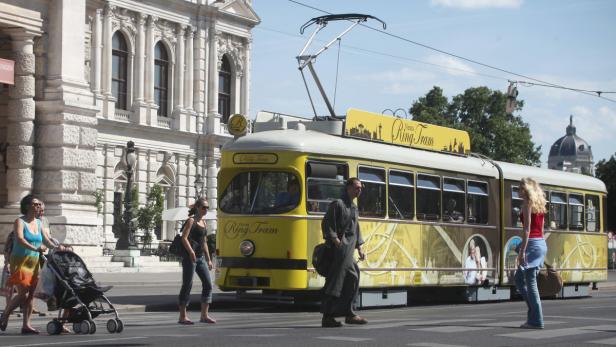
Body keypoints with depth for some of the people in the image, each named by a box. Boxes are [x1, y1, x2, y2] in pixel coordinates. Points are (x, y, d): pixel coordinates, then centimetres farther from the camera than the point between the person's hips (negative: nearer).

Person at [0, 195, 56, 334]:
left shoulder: (38, 223, 13)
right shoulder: (20, 222, -7)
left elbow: (46, 239, 13)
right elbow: (20, 239, -23)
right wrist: (35, 248, -37)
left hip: (34, 262, 6)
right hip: (20, 261, -6)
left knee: (31, 295, 2)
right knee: (23, 294, -12)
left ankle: (26, 325, 5)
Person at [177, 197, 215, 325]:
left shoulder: (203, 222, 16)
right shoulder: (191, 220, -6)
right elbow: (184, 238, -16)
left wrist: (208, 259, 18)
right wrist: (191, 252, -27)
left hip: (201, 257, 8)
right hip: (190, 257, -8)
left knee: (208, 284, 3)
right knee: (187, 285, -4)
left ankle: (204, 315, 8)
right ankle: (182, 317, 1)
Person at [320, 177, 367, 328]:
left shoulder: (354, 207, 20)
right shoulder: (337, 204, -8)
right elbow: (326, 225, -13)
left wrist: (359, 248, 19)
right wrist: (336, 241, -20)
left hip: (348, 249, 9)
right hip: (340, 248, -9)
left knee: (352, 278, 11)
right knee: (335, 282, -10)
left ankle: (349, 314, 19)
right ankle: (327, 317, -8)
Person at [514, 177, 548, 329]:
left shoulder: (527, 203, -9)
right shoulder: (539, 204, 16)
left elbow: (527, 229, -16)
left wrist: (522, 251, -18)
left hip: (532, 243, -9)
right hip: (541, 243, 9)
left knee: (531, 282, -4)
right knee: (518, 278, 18)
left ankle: (536, 321, -2)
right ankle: (533, 310, 16)